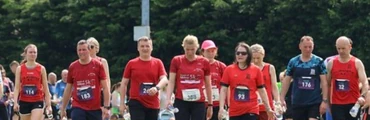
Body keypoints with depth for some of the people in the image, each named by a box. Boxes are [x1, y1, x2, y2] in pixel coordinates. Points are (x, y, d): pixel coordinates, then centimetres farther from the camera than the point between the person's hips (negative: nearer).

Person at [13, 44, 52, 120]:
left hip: (37, 102, -2)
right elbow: (17, 87, -1)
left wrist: (48, 104, -1)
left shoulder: (41, 69, 1)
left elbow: (45, 88, 3)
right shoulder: (20, 69, 3)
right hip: (24, 102, 2)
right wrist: (15, 102, -14)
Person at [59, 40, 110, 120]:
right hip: (78, 108, 0)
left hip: (95, 108, 0)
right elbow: (68, 89, 12)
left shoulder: (98, 65, -1)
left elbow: (104, 87, -1)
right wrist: (63, 108, 12)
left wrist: (106, 106, -9)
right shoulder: (72, 67, 4)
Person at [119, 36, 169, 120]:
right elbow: (124, 83, 7)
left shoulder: (158, 63, 4)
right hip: (136, 103, -2)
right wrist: (122, 103, 4)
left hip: (153, 104, 2)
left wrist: (157, 88, -29)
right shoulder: (131, 63, 2)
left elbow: (164, 79, -6)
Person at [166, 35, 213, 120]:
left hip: (199, 103, 1)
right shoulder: (176, 61, 1)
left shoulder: (204, 62, 3)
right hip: (181, 102, -1)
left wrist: (210, 104, 10)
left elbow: (208, 85, 10)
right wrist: (168, 99, -13)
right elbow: (171, 82, 1)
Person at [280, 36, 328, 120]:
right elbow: (286, 81, 8)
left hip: (315, 102, -2)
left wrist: (324, 100, -9)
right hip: (297, 102, 2)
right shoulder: (293, 62, 3)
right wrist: (282, 99, 2)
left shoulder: (319, 62, -2)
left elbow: (324, 82, -3)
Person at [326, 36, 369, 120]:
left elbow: (365, 83, -11)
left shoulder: (357, 63, -2)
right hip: (336, 104, 1)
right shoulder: (331, 63, 5)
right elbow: (327, 84, 12)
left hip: (353, 104, -1)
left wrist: (362, 96, -30)